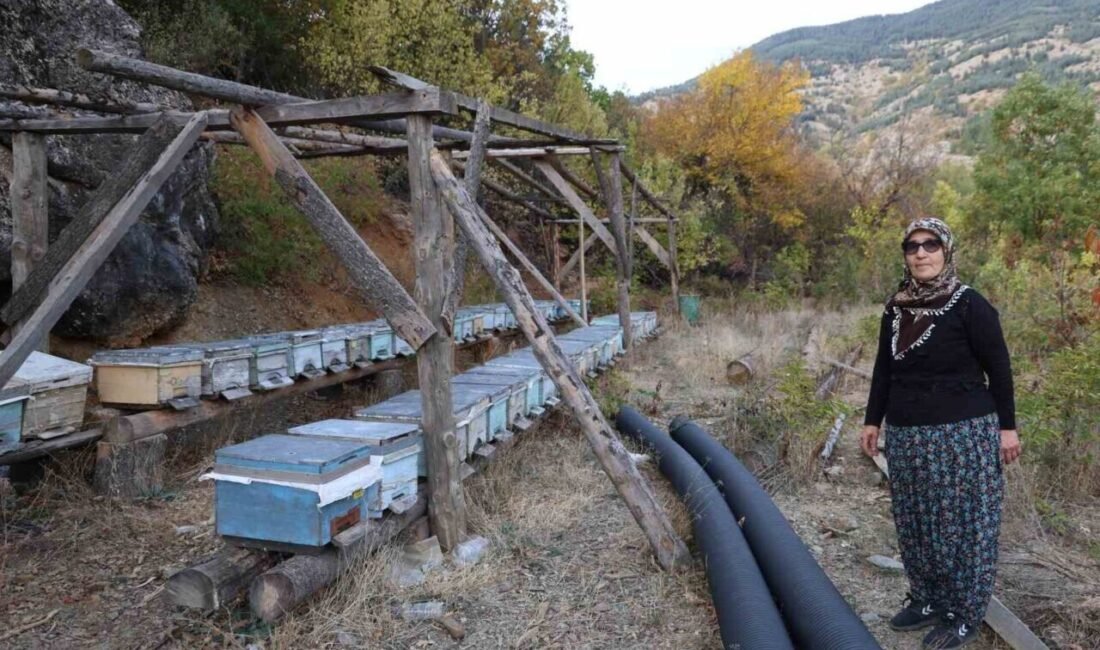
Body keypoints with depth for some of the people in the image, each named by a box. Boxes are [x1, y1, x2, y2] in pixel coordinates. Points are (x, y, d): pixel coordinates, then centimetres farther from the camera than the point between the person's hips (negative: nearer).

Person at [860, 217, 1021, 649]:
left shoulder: (969, 305, -9)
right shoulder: (895, 309, 7)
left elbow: (998, 367, -6)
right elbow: (884, 368, 13)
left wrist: (1007, 427, -6)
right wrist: (872, 420, 13)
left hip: (963, 433, -5)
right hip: (906, 435, 6)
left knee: (961, 524, 4)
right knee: (914, 522, 12)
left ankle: (964, 615, 18)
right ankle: (927, 600, 29)